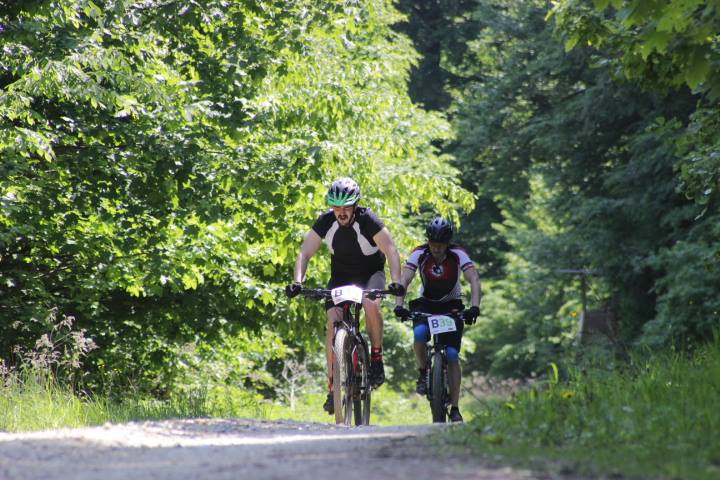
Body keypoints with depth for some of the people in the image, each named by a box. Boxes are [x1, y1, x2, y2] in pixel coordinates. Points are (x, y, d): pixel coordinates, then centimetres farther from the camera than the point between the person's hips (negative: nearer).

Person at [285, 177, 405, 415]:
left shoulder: (367, 220, -25)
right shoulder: (326, 221, -18)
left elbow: (391, 251, -29)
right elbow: (305, 253, -17)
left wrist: (396, 281, -45)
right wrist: (297, 281, -33)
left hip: (371, 273, -3)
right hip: (341, 276, 3)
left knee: (371, 305, -34)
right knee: (333, 322, -16)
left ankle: (377, 359, -13)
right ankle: (333, 386, -11)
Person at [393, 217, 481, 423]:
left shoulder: (458, 254, -21)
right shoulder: (419, 254, -19)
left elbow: (474, 280, -29)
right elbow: (404, 280, -26)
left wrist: (474, 307, -45)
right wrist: (399, 305, -43)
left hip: (451, 306, 0)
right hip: (426, 304, 0)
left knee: (452, 356, -12)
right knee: (420, 334, -33)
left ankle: (455, 409, -7)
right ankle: (423, 373, -6)